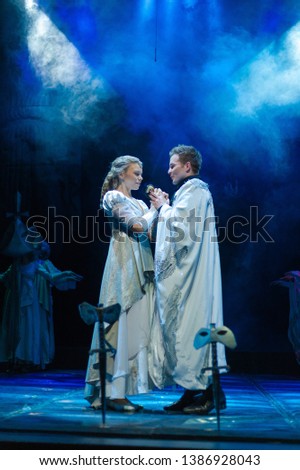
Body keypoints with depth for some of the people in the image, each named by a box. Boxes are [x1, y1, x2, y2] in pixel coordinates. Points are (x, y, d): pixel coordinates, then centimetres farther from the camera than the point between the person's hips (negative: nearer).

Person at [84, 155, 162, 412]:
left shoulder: (139, 203, 22)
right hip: (124, 265, -8)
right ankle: (113, 393, -8)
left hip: (141, 268, 8)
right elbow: (138, 226, -12)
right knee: (122, 323, -10)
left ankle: (118, 391, 6)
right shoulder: (113, 197, -1)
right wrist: (154, 208, 3)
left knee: (135, 326, 3)